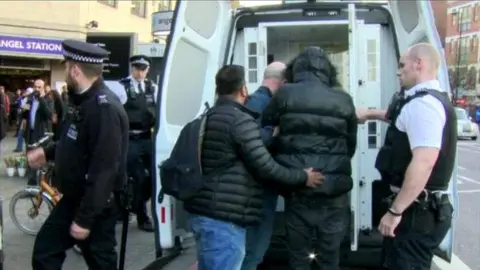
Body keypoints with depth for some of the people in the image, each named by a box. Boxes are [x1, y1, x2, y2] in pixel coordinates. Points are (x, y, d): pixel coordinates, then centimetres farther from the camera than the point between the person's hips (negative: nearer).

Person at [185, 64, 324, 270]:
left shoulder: (209, 118, 14)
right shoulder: (241, 121, -14)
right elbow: (264, 167, -16)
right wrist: (303, 177, -3)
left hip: (203, 212, 10)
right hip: (223, 219, -10)